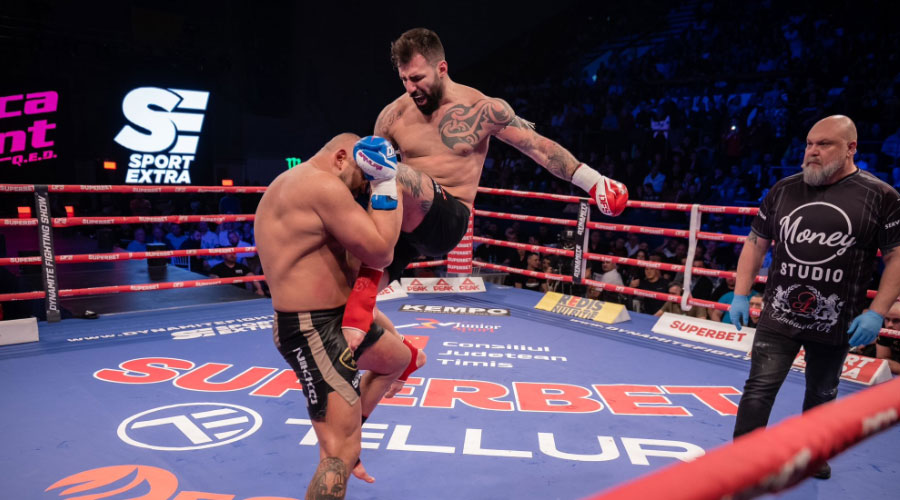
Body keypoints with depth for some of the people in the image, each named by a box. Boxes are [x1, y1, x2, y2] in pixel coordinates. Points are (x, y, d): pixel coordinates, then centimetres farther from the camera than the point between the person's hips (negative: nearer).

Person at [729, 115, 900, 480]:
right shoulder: (783, 190, 1)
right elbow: (756, 243, 7)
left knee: (822, 394, 20)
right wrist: (740, 295, 2)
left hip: (836, 322, 0)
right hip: (779, 314, 1)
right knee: (759, 389, -4)